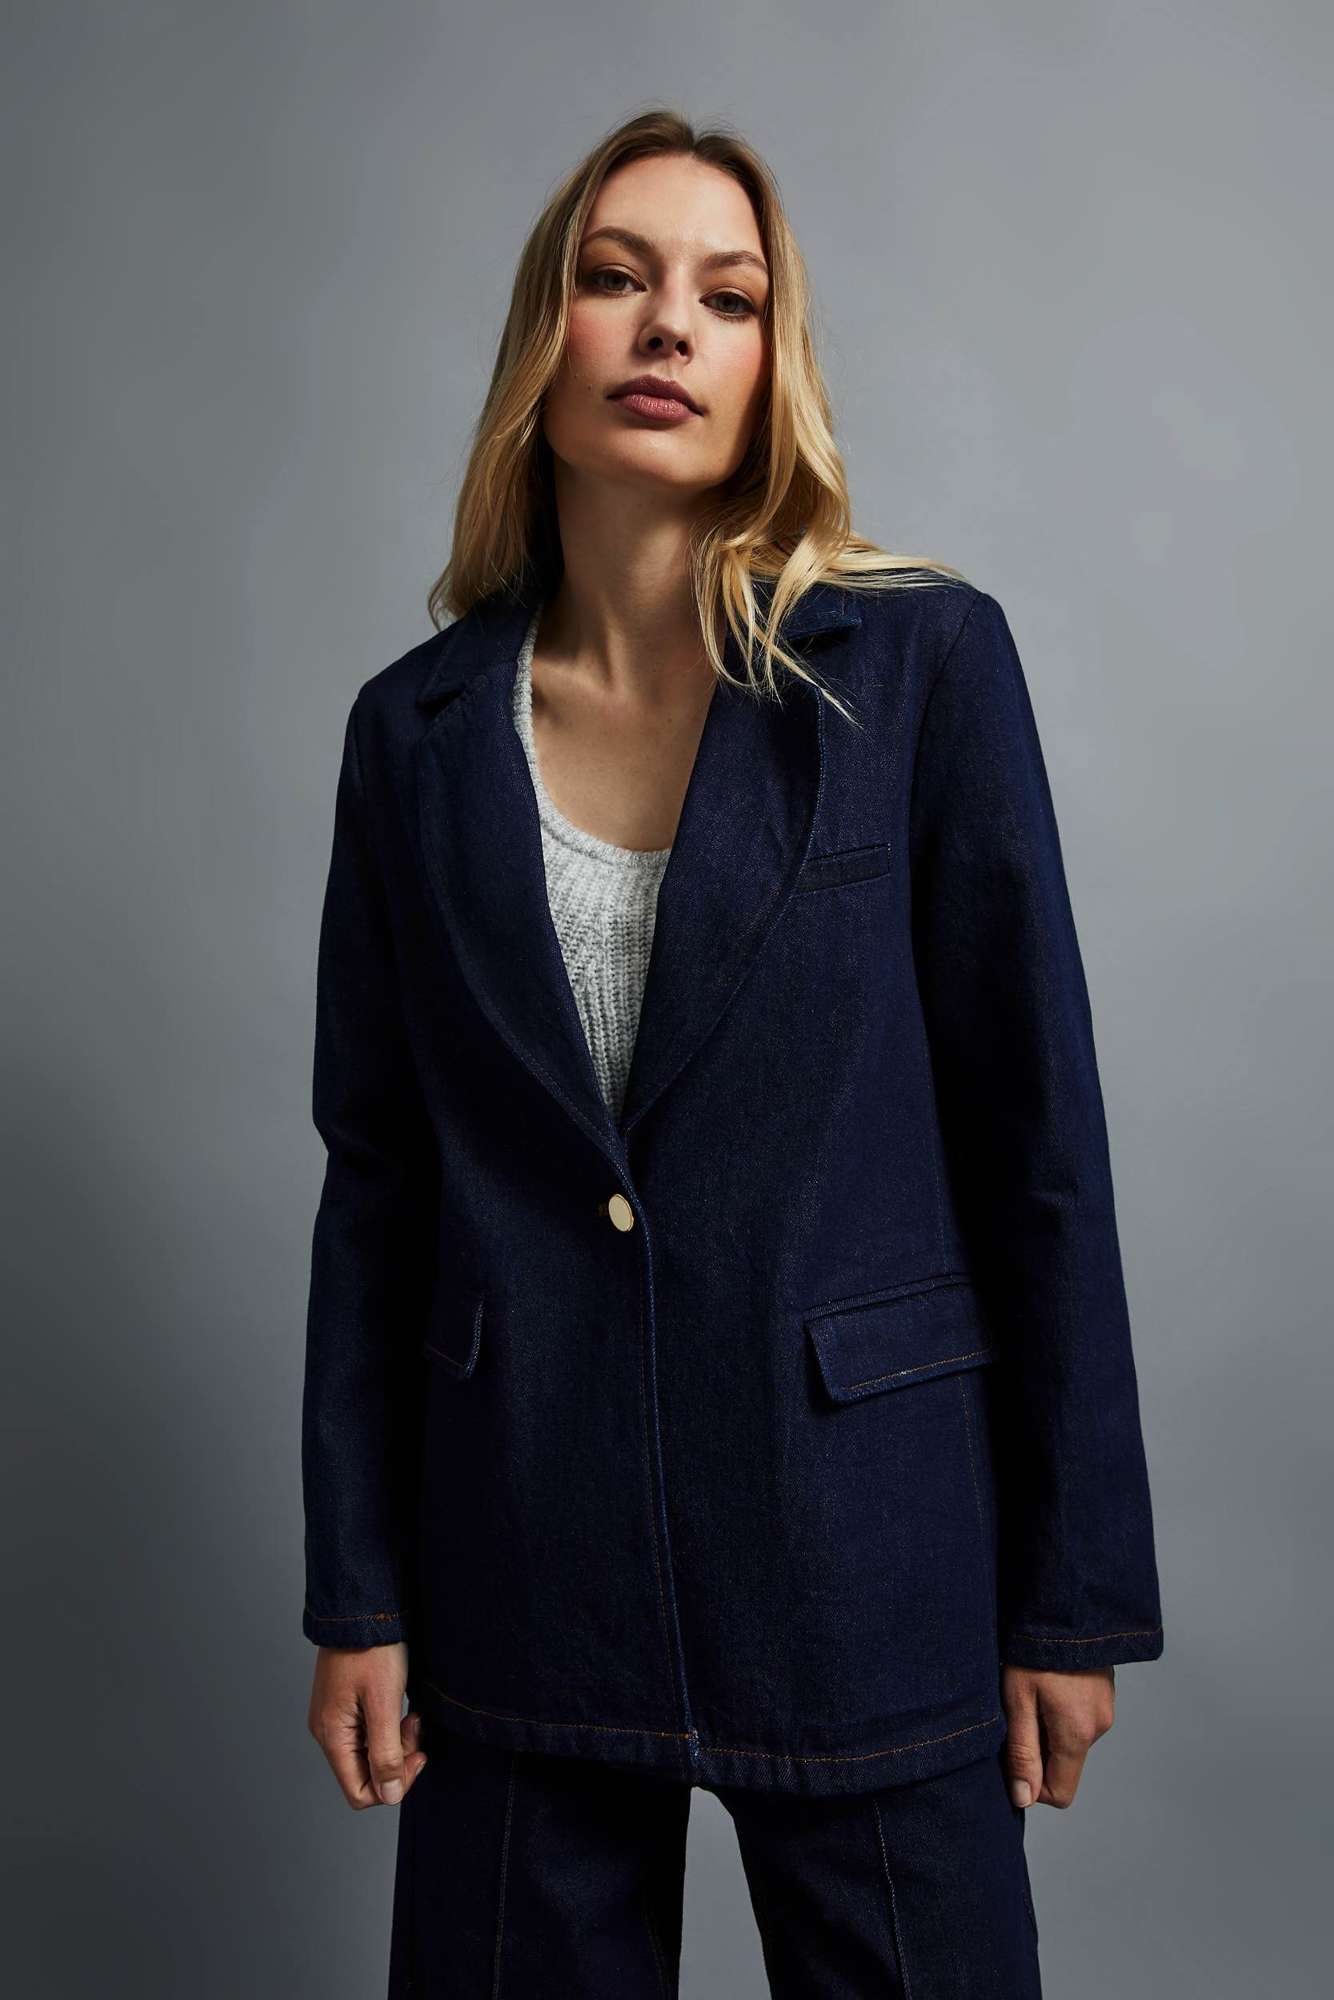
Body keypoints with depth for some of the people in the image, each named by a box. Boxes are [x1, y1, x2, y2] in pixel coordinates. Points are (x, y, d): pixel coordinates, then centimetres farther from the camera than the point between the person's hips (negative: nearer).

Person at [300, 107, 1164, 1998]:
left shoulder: (922, 661, -5)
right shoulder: (418, 727, 2)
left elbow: (1038, 1134, -4)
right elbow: (375, 1178, 5)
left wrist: (1076, 1591, -3)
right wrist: (354, 1592, 4)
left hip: (860, 1558, -1)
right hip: (520, 1570, 2)